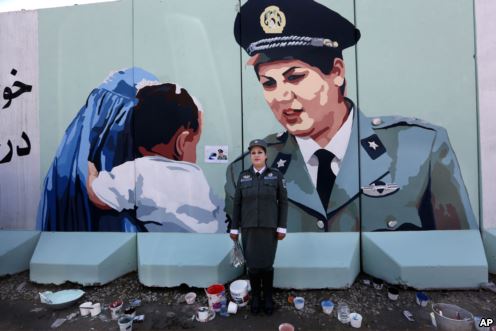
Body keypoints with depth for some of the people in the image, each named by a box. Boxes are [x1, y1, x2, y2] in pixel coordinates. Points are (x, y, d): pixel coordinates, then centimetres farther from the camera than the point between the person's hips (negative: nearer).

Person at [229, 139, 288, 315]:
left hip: (269, 227, -1)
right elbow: (237, 203, 3)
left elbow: (283, 202, -2)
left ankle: (268, 297, 30)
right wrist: (234, 228, 2)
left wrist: (282, 227, -7)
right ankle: (256, 297, 30)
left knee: (266, 264, 5)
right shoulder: (243, 176, 2)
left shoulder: (276, 175, -2)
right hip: (249, 227, 1)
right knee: (252, 264, 6)